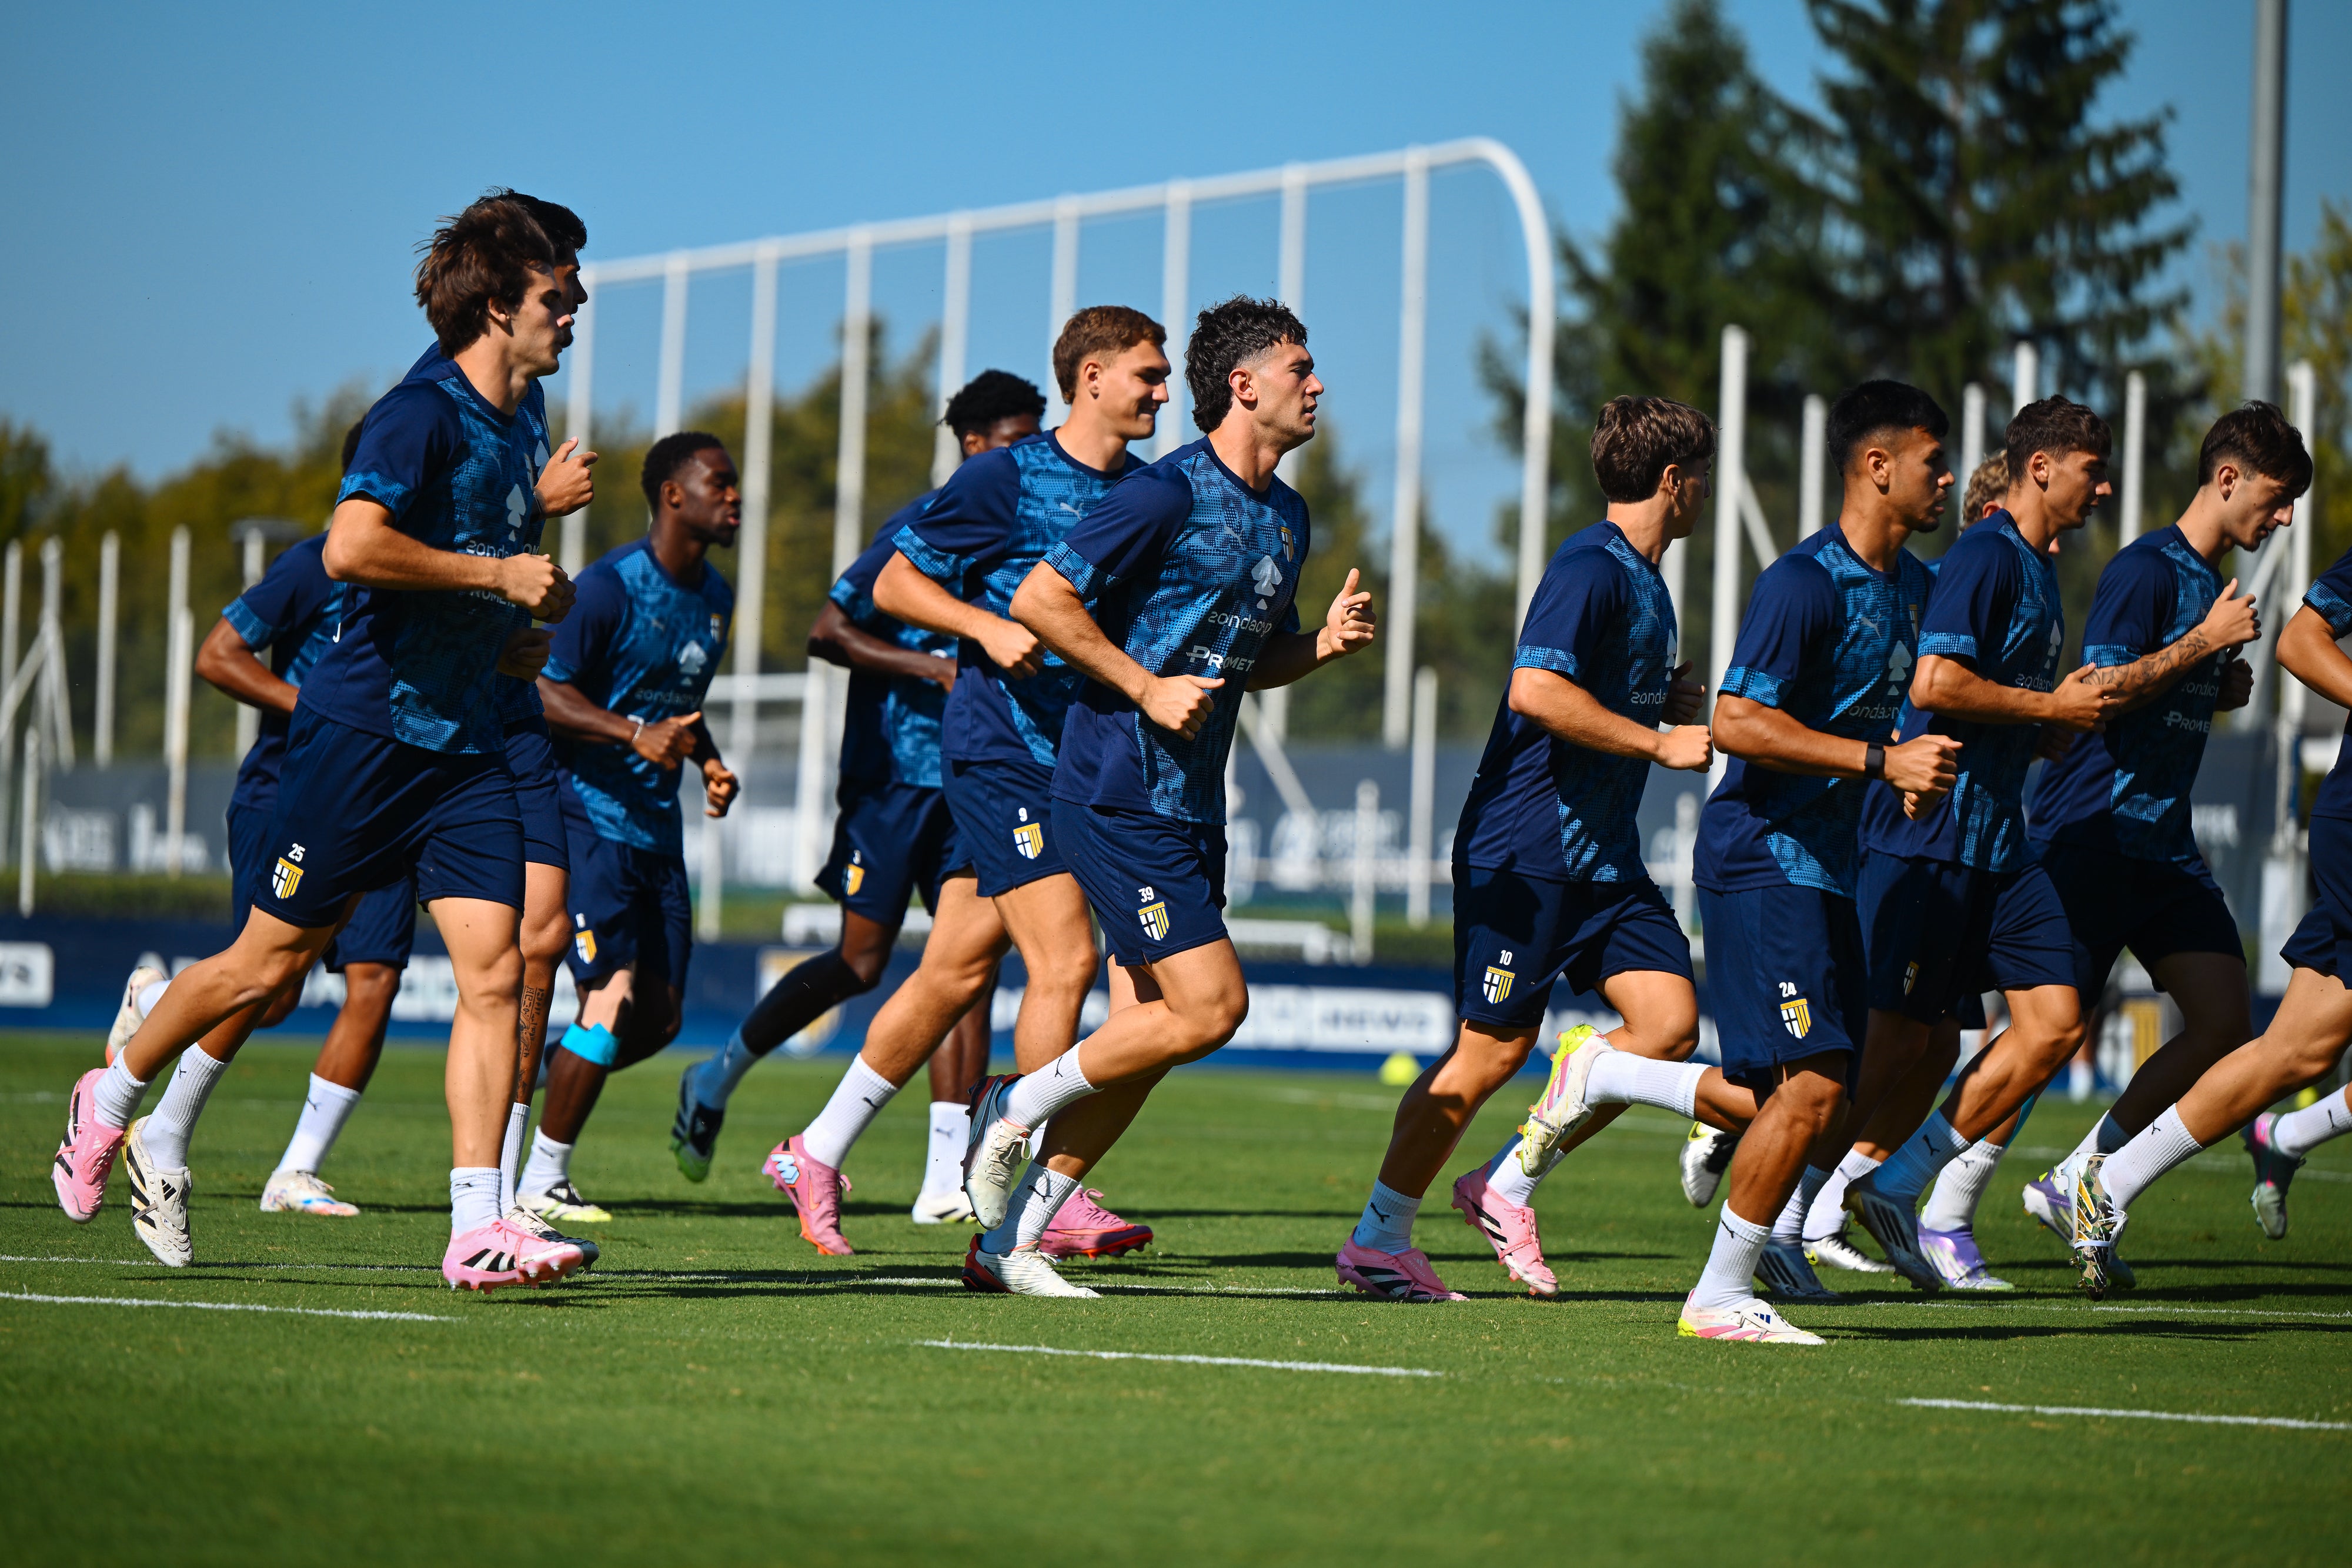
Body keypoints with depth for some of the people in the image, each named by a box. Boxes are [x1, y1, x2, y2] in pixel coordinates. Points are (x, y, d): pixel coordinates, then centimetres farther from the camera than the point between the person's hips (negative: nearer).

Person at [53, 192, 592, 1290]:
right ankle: (111, 1099, 27)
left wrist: (516, 642, 12)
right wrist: (496, 575, -20)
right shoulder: (421, 415, -13)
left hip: (462, 742, 7)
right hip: (363, 726, -7)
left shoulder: (512, 434, 15)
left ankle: (476, 1228, -11)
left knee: (494, 970, -8)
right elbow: (350, 547, -27)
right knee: (271, 961, 3)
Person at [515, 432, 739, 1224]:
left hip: (658, 825, 8)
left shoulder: (714, 594, 13)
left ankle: (553, 1073, 28)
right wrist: (636, 733, -27)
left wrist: (710, 763, 7)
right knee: (613, 998, -14)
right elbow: (544, 690, -15)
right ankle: (542, 1181, -3)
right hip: (590, 811, -8)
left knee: (661, 1016, 4)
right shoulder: (611, 585, -13)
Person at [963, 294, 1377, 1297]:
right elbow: (1039, 599, -14)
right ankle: (1017, 1104, 4)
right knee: (1210, 1005, -14)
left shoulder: (1286, 518, 15)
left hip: (1191, 802, 9)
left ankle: (1007, 1242, 11)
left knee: (1145, 1037, 5)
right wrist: (1146, 688, -17)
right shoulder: (1171, 493, -13)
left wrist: (1325, 642, 6)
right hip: (1120, 792, -9)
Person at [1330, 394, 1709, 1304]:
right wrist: (1659, 741, -21)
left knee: (1670, 1024, -3)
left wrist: (1664, 699, 14)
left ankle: (1505, 1186, 6)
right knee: (1492, 1049, -5)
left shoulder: (1643, 580, 18)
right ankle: (1377, 1238, 7)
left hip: (1602, 853, 9)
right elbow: (1535, 690, -27)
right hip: (1524, 846, -9)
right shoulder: (1590, 568, -14)